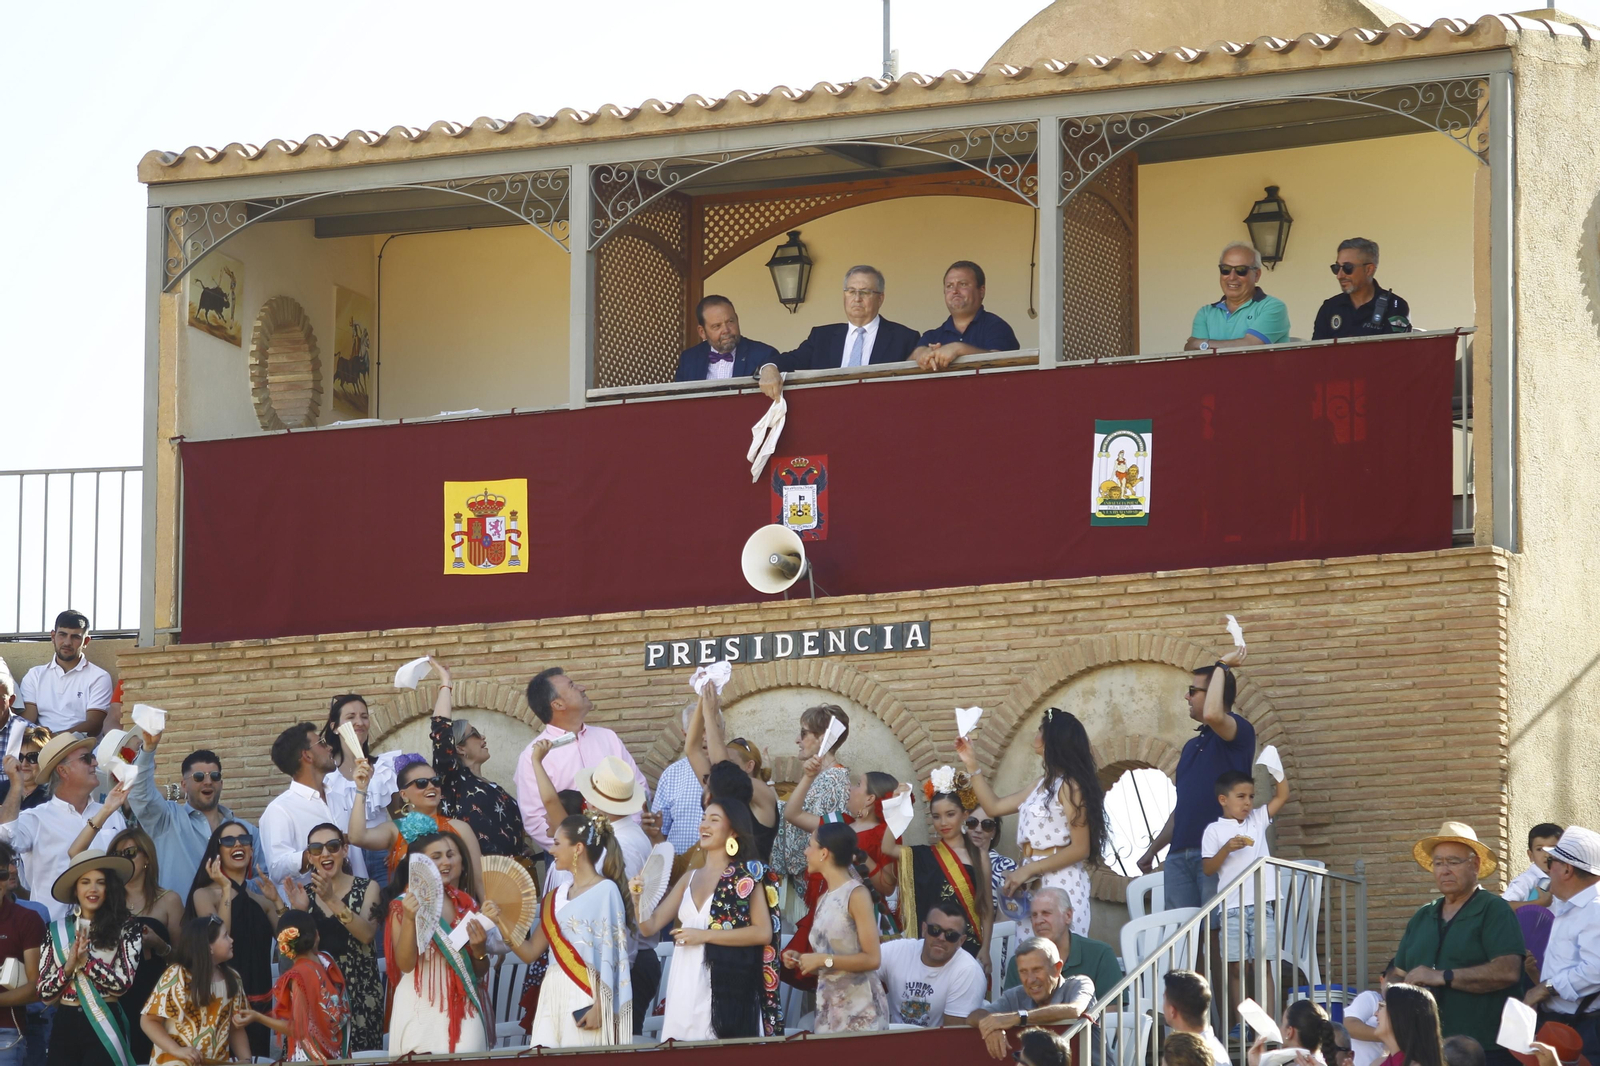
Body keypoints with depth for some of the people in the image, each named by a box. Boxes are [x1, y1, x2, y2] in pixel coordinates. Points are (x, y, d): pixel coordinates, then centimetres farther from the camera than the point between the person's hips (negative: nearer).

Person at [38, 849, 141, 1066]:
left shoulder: (125, 927, -1)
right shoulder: (57, 930, 6)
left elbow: (123, 983, -8)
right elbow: (44, 992, 3)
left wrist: (86, 961, -15)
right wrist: (68, 967, -14)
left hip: (104, 1026, -2)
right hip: (65, 1026, 2)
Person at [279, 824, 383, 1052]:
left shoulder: (367, 888, 1)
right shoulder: (305, 893, 9)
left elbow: (367, 934, -15)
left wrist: (332, 900, -26)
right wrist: (299, 912, -14)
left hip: (360, 992, -2)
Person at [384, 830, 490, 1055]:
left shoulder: (467, 906, 10)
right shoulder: (404, 905, -2)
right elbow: (405, 964, -13)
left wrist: (479, 950, -4)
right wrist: (409, 919, -24)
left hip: (462, 1008, 4)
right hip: (421, 1009, -4)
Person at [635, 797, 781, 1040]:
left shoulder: (747, 875, 0)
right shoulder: (690, 878, 16)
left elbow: (763, 932, -10)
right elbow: (650, 926, 15)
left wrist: (704, 935, -12)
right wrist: (638, 898, -6)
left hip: (727, 986, -5)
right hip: (685, 987, 5)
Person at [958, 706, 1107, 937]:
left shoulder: (1069, 786, -10)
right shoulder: (1042, 785, 17)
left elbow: (1080, 849, -15)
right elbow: (994, 806, 26)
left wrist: (1028, 870, -15)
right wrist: (972, 765, 23)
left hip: (1060, 884, -9)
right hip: (1034, 886, 9)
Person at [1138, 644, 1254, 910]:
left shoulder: (1239, 733, -1)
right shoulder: (1192, 746, 24)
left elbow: (1212, 715, -26)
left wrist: (1222, 666, -13)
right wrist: (1152, 850, 26)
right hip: (1179, 855, 8)